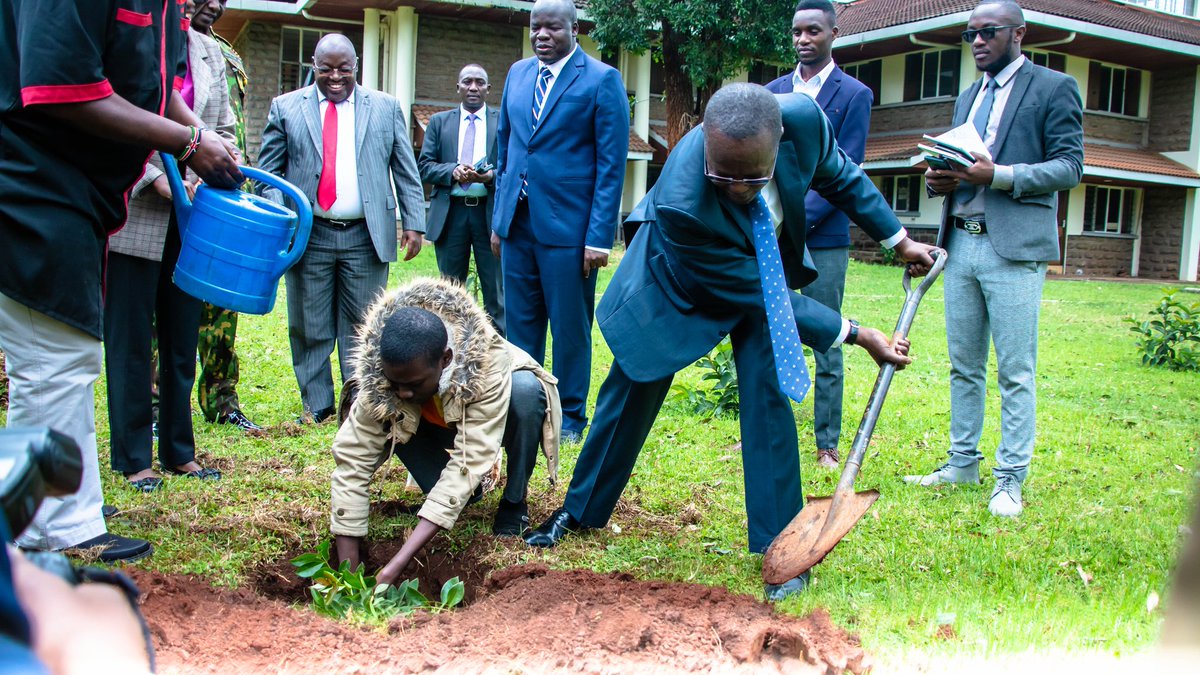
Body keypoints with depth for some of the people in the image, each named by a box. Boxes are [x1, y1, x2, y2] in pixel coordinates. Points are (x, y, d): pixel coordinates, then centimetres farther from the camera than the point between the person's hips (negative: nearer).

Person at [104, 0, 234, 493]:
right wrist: (154, 177, -17)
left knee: (182, 339, 11)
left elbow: (224, 129, 15)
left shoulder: (208, 51, 13)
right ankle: (133, 458, 14)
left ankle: (179, 452, 22)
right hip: (135, 215, -5)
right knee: (130, 341, 3)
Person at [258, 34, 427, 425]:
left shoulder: (386, 108, 9)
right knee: (309, 328, 6)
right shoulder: (286, 107, 8)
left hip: (366, 236, 0)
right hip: (308, 235, 1)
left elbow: (406, 171, 7)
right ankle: (315, 406, 18)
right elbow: (268, 169, 7)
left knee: (362, 327, 3)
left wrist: (414, 223, 0)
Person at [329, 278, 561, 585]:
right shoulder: (377, 375, -31)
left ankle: (514, 504, -11)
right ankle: (463, 494, -5)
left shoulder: (489, 363, -41)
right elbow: (352, 462, -30)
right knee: (380, 416, -26)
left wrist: (395, 567, -48)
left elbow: (468, 462, -44)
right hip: (439, 428, 3)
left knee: (525, 388, -36)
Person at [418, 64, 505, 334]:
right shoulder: (439, 122, 12)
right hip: (450, 213, 2)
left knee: (496, 291, 0)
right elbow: (424, 165, 6)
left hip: (490, 212, -2)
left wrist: (490, 177, -19)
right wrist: (452, 171, -13)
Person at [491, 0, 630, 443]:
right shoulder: (518, 73, 12)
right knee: (519, 323, 11)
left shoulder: (601, 80, -6)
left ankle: (569, 417, 19)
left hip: (568, 224, -5)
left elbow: (611, 164, -8)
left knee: (570, 327, 4)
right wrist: (499, 215, 13)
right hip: (517, 223, 5)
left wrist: (600, 236, -13)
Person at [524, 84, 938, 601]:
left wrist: (899, 238, 2)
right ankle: (578, 511, 28)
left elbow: (837, 172, -6)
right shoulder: (680, 202, -44)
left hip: (767, 263, 3)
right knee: (632, 388, 7)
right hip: (681, 278, -2)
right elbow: (752, 292, -31)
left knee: (768, 392, -7)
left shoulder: (802, 119, -34)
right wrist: (856, 335, -25)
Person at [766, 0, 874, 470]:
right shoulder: (773, 92, 13)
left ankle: (827, 443, 9)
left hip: (823, 237, -4)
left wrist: (799, 219, -16)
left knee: (826, 343, 2)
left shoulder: (853, 95, 0)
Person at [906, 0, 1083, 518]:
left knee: (1015, 372, -3)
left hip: (1014, 248, -6)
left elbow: (1069, 167, -7)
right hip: (960, 243, 7)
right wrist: (940, 180, 0)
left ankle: (1010, 479, 5)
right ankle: (962, 463, 22)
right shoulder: (968, 98, 21)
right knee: (964, 367, 12)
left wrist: (998, 175, -19)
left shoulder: (1054, 88, 0)